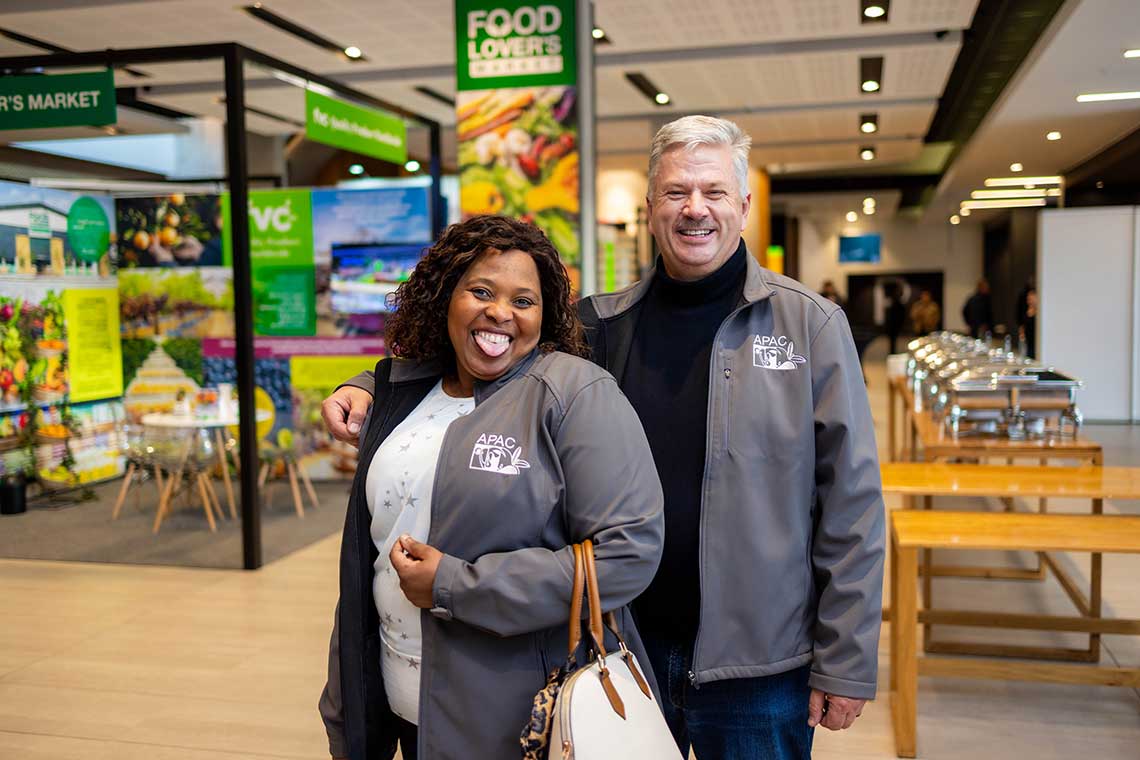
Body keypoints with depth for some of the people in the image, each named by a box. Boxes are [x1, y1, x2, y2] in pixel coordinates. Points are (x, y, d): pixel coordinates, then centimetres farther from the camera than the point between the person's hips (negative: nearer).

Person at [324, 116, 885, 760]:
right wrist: (372, 386, -6)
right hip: (625, 650, 3)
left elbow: (853, 502, -6)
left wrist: (845, 662, -8)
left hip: (756, 669, -2)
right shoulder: (603, 324, 2)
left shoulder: (812, 324, -5)